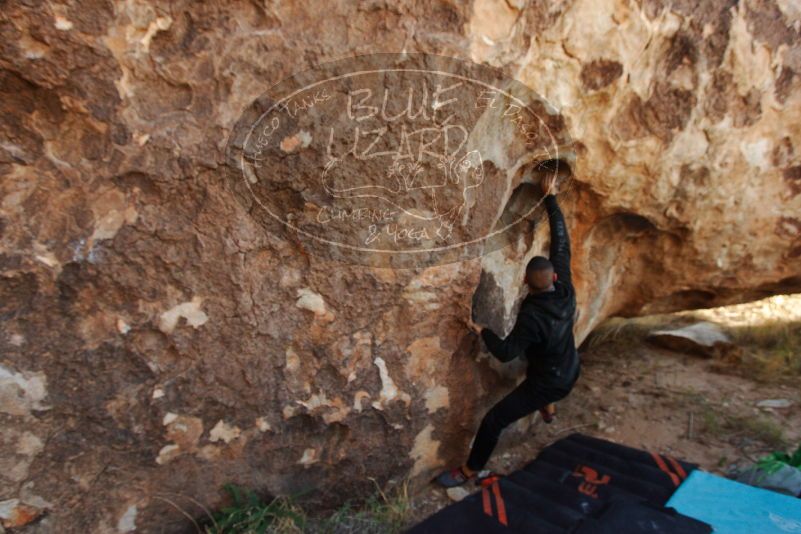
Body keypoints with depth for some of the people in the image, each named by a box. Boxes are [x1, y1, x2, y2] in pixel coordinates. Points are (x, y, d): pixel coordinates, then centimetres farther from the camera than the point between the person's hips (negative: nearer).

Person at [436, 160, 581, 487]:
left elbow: (505, 353, -29)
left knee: (493, 421, -1)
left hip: (547, 383, -7)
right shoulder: (565, 289, -17)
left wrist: (481, 331, -14)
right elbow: (561, 242, -12)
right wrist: (550, 197, -9)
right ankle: (548, 407, 61)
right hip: (570, 374, 8)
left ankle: (469, 471, 13)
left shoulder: (532, 316, -34)